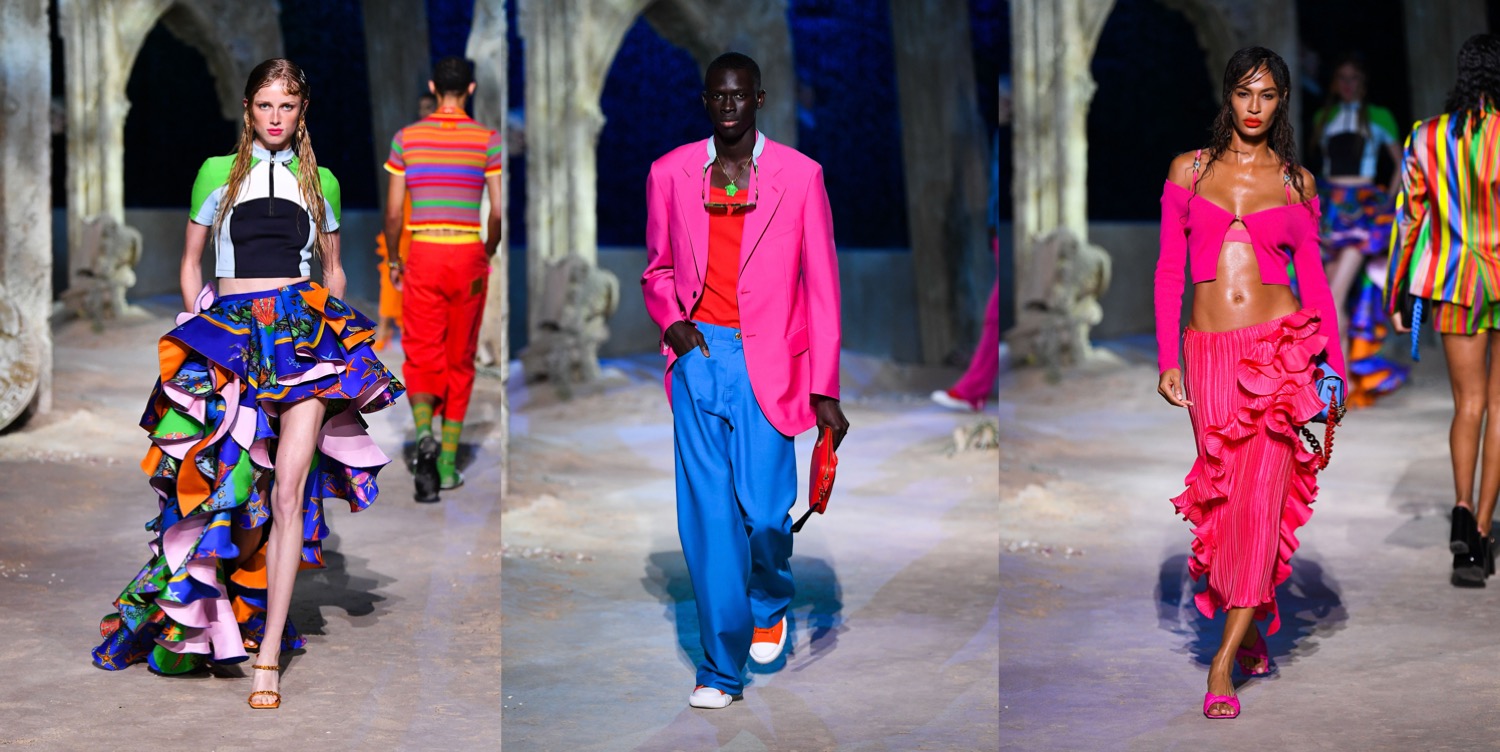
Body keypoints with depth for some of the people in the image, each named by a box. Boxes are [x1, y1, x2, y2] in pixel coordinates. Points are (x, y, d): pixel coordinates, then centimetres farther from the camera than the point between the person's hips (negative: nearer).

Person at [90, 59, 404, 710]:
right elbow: (190, 261, 17)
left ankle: (268, 655, -11)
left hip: (304, 331, 0)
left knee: (288, 490, -11)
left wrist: (337, 326, 12)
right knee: (231, 480, -3)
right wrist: (198, 325, 7)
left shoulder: (321, 181, 15)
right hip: (227, 332, 0)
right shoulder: (217, 173, 12)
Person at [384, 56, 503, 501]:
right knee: (460, 358, 10)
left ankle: (424, 434, -25)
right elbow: (498, 210, -3)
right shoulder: (487, 140, -1)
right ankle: (448, 463, 12)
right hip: (468, 254, 0)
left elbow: (393, 212, 1)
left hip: (424, 253, 0)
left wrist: (393, 260, 15)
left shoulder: (407, 138, 0)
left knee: (421, 355, 3)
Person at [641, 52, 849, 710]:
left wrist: (825, 390, -2)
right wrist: (671, 321, -2)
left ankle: (769, 607, 30)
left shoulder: (799, 175, 1)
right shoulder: (670, 173, 7)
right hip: (698, 354, 2)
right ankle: (722, 666, 7)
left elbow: (821, 286, 1)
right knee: (707, 512, -2)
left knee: (764, 510, -5)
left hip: (766, 360, -2)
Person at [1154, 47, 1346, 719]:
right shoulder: (1189, 170, 9)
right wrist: (1166, 359, 0)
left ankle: (1224, 658, -8)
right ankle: (1254, 633, 18)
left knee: (1260, 494, -10)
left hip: (1282, 343, -1)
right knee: (1224, 491, 0)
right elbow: (1169, 270, 7)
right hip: (1210, 349, 1)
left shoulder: (1296, 181, 10)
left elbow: (1313, 278, 11)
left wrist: (1336, 365, 6)